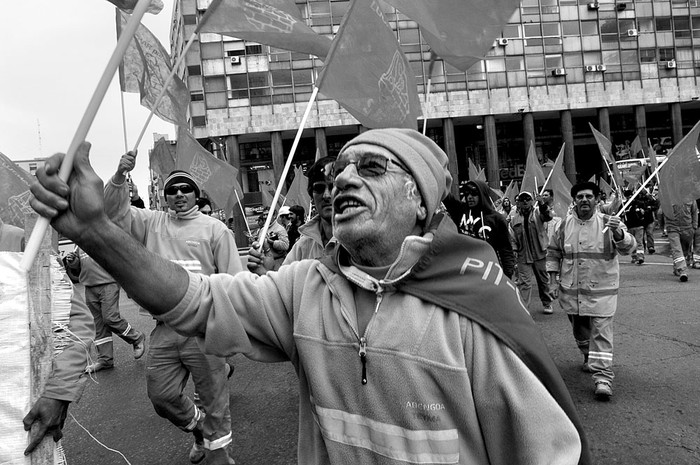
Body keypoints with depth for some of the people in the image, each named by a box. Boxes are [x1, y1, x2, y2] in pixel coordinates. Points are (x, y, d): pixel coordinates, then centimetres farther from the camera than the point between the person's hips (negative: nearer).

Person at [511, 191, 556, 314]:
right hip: (523, 255, 1)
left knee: (543, 279, 14)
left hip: (539, 253, -1)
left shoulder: (538, 213, -1)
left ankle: (547, 303, 32)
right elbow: (513, 238, 11)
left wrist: (542, 205, -39)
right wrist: (514, 250, 4)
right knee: (524, 282, -4)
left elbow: (548, 216, -23)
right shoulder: (515, 219, 6)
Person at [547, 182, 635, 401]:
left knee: (601, 332, -6)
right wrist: (552, 272, 6)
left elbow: (628, 247, -17)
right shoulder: (565, 224, 3)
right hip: (571, 290, 4)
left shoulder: (608, 222, -6)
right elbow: (554, 250, 15)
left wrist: (619, 233, -36)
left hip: (601, 290, -3)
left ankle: (602, 377, -2)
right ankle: (589, 357, 44)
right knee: (579, 330, 19)